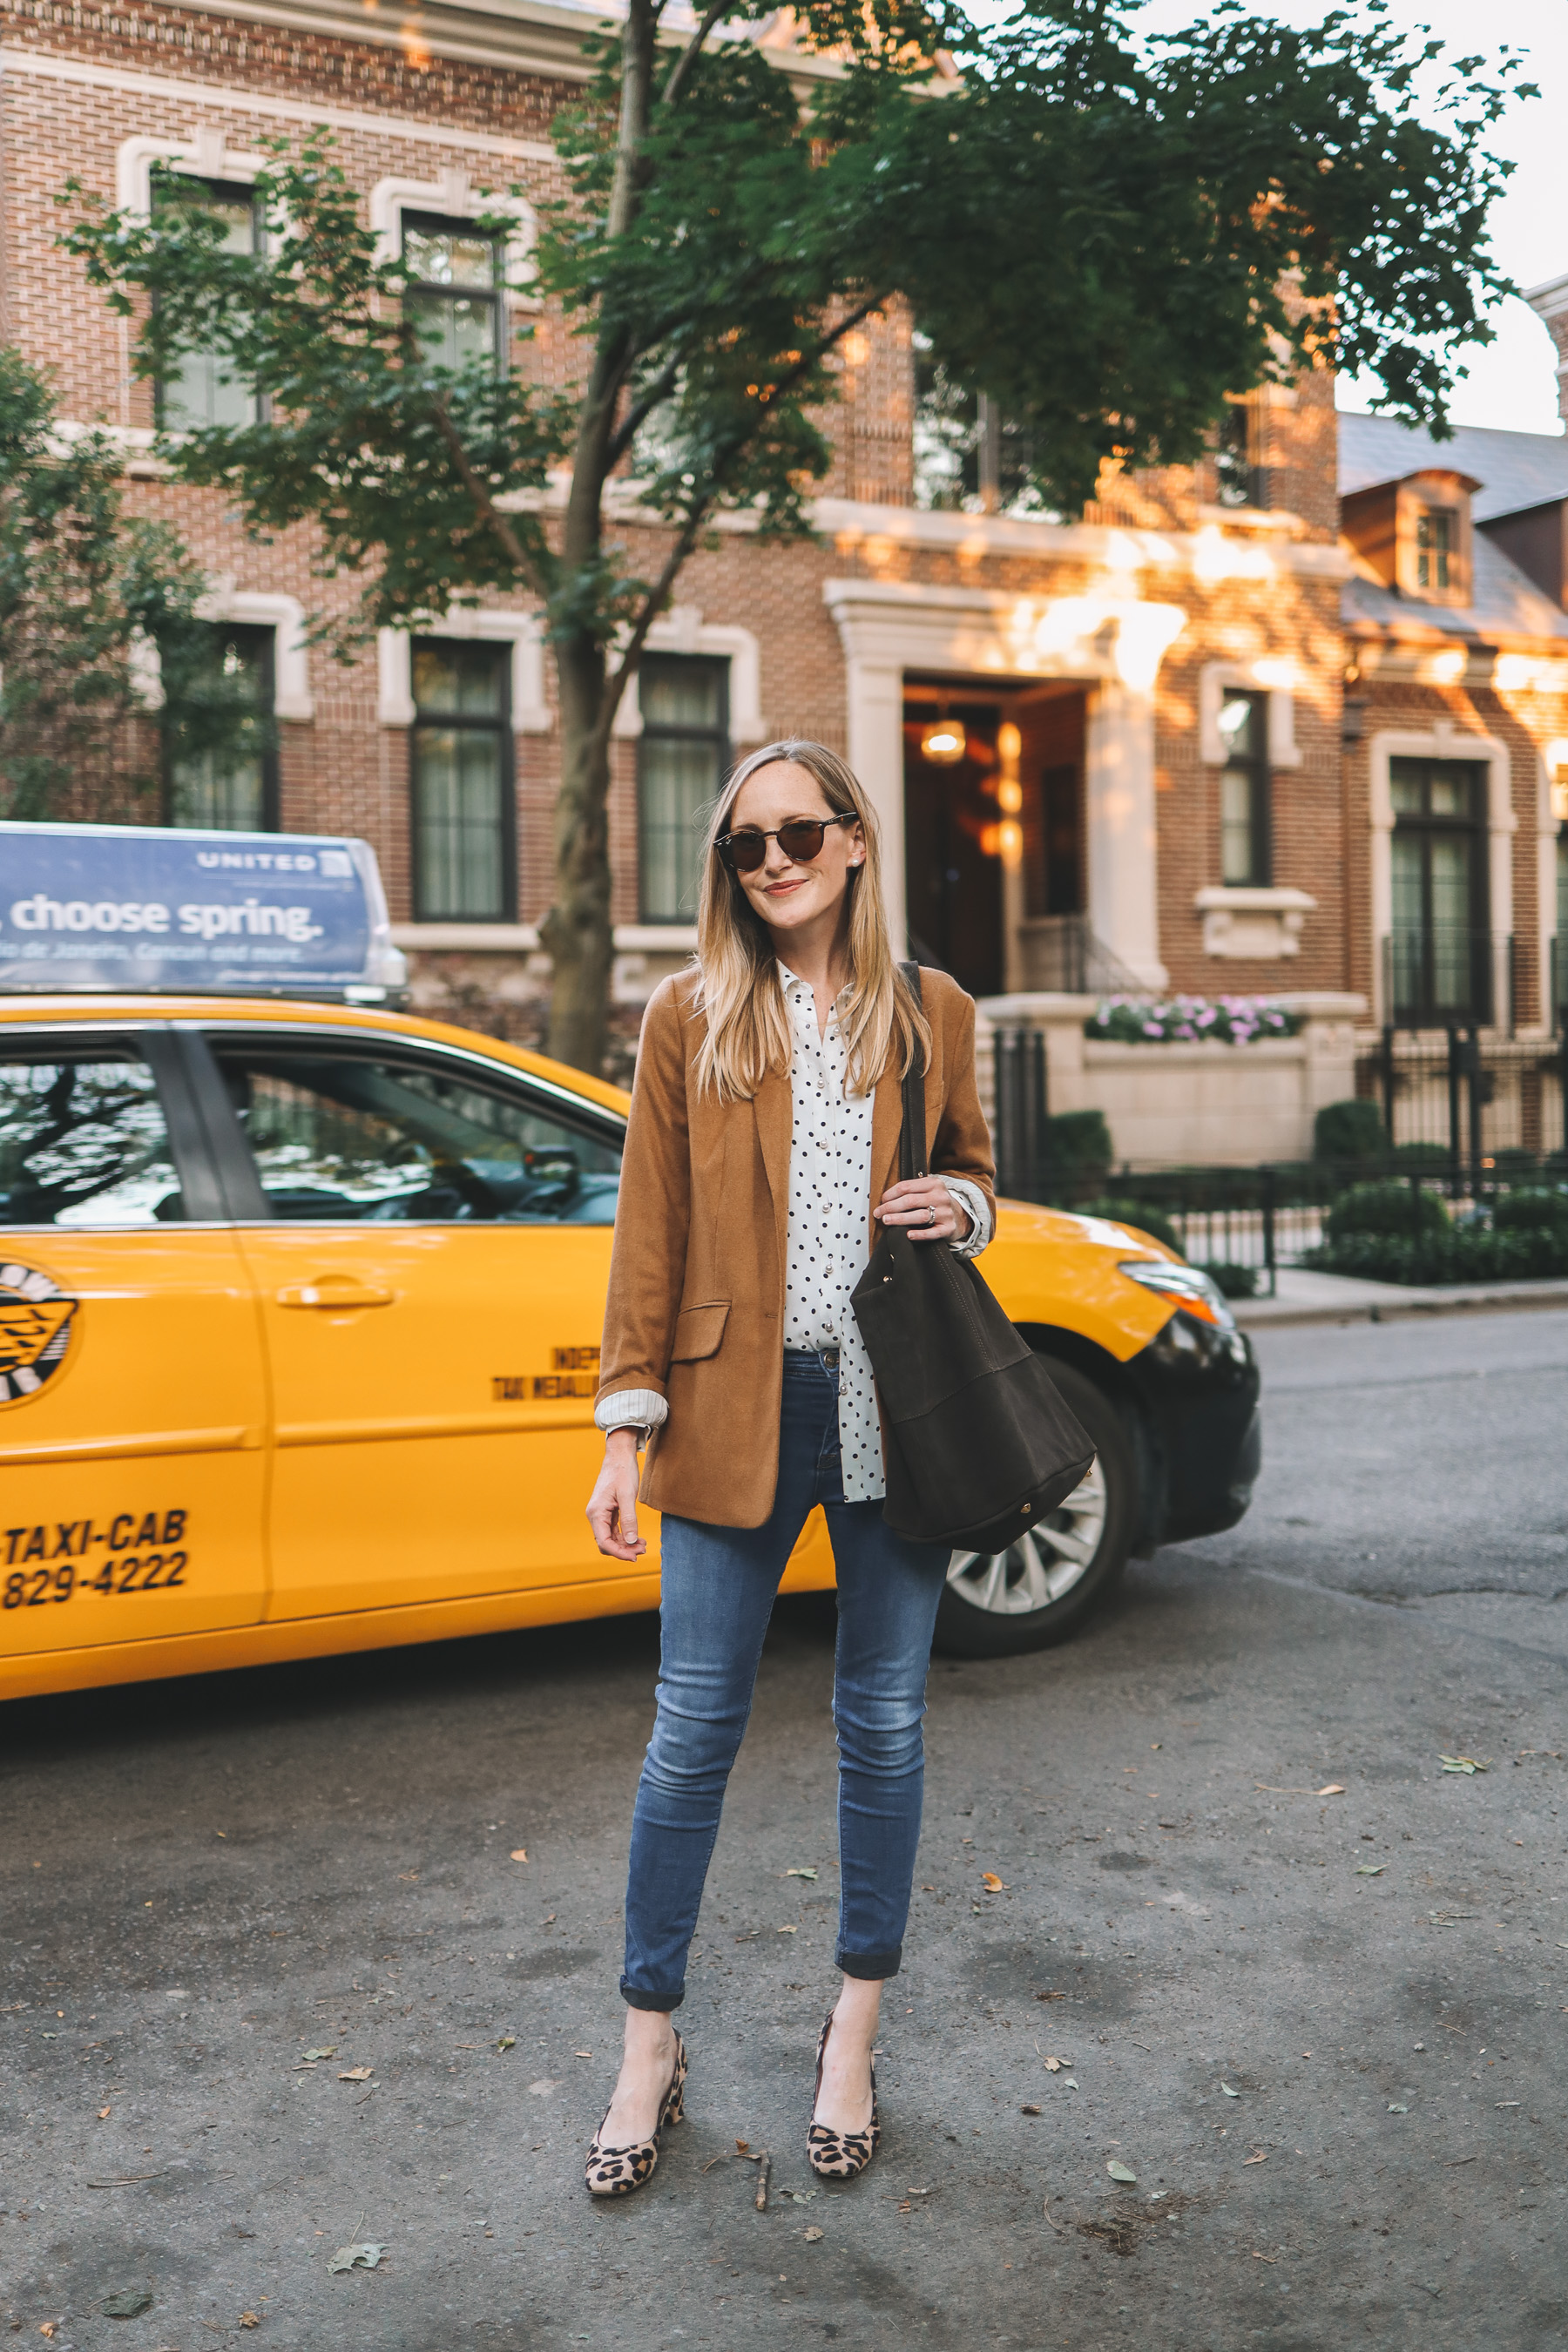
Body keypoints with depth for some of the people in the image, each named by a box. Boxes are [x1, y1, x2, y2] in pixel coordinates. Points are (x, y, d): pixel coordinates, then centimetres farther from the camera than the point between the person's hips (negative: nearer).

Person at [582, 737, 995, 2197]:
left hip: (896, 1403, 2)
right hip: (737, 1408, -1)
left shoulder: (932, 1015, 7)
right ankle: (650, 2046, 21)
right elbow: (648, 1235, 2)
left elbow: (974, 1172, 20)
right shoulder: (688, 1017, 3)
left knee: (882, 1723, 9)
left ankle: (854, 2033, 27)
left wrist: (962, 1210, -5)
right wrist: (627, 1428, -3)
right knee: (693, 1731, 3)